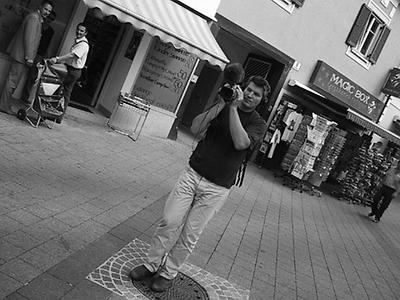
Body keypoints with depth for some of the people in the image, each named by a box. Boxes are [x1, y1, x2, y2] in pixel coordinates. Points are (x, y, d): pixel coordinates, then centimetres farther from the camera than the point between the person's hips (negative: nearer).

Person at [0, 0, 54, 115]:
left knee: (14, 80, 13)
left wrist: (30, 57, 17)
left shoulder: (38, 19, 18)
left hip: (23, 55, 10)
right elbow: (29, 38, -19)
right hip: (22, 55, -10)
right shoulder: (34, 17, -13)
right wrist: (28, 57, -21)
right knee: (12, 80, -4)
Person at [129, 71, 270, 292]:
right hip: (192, 174, 2)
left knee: (190, 234, 3)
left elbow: (240, 143, -22)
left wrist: (233, 108, -20)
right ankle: (151, 265, 18)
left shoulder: (258, 124, -1)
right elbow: (195, 128, -6)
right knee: (169, 221, 0)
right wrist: (221, 104, -12)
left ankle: (168, 273, 21)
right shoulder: (222, 108, 7)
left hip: (217, 188, -2)